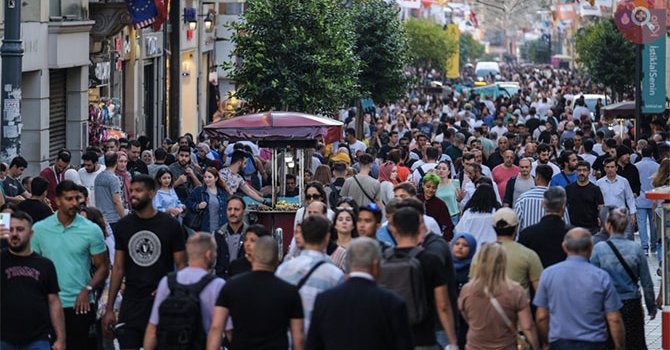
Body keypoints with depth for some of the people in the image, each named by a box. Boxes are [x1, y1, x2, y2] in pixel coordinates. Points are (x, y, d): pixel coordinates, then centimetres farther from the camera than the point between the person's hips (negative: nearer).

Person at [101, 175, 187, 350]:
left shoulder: (170, 225, -3)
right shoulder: (124, 225, 6)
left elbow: (181, 265, -1)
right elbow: (118, 268, 9)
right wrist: (109, 308, 4)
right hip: (131, 303, 2)